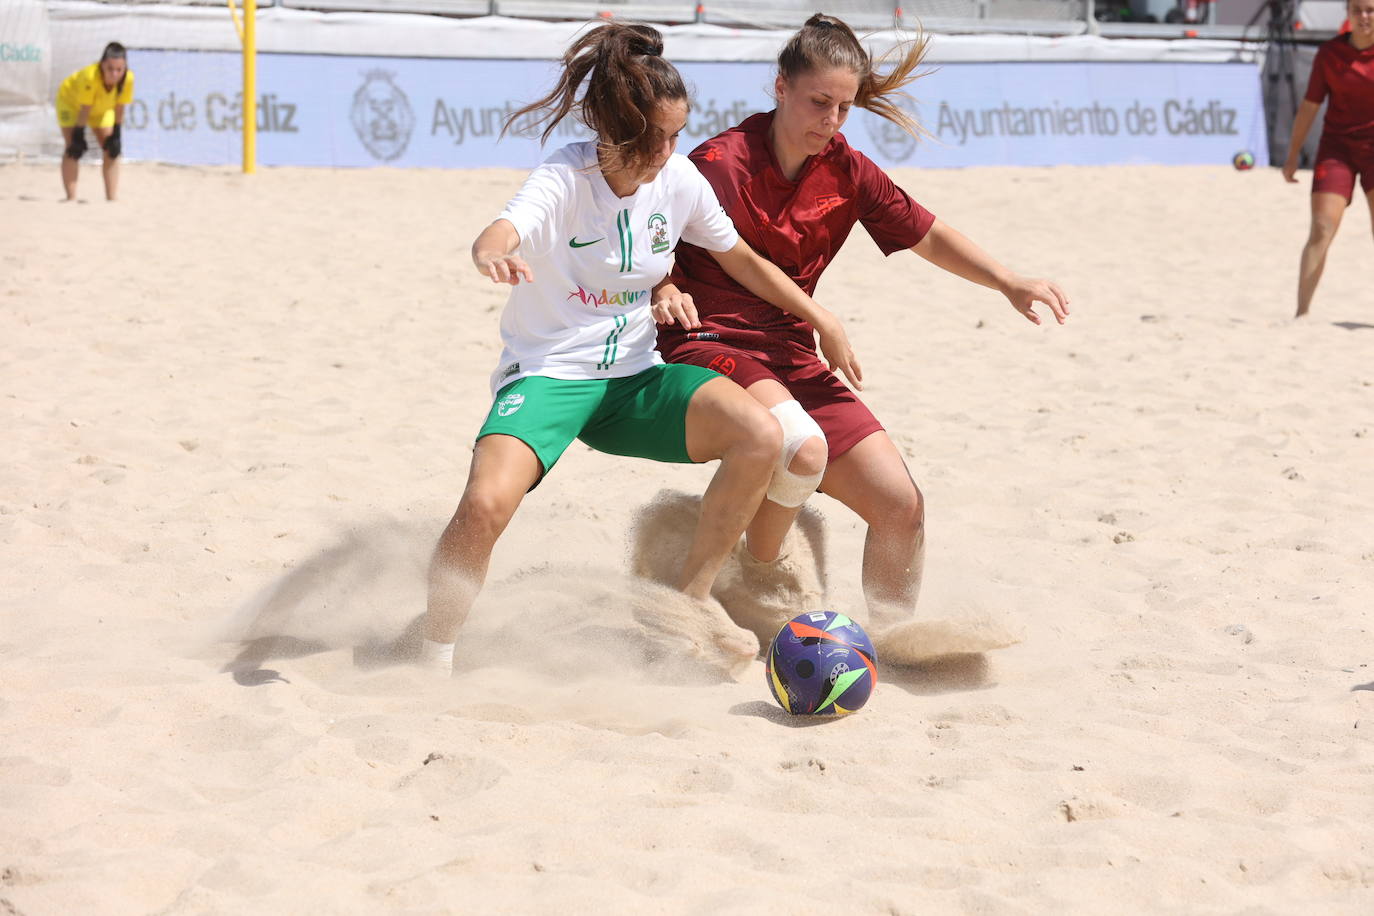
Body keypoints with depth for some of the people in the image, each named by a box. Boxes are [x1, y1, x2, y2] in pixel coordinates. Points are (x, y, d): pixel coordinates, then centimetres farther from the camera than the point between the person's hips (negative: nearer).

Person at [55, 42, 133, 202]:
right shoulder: (90, 76, -43)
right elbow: (84, 109, -32)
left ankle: (112, 199, 0)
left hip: (102, 107, 4)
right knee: (73, 149, -14)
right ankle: (71, 198, -13)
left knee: (112, 149, -3)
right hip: (70, 100, -4)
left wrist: (116, 135, -13)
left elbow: (119, 109, -18)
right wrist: (78, 136, -25)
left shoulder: (128, 78, -32)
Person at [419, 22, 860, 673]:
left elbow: (741, 260, 15)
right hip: (547, 372, -5)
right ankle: (435, 660, -9)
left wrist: (824, 322, 15)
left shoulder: (679, 180, -1)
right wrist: (495, 254, -62)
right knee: (485, 504, -31)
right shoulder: (565, 179, -17)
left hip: (634, 376, 5)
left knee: (760, 437, -19)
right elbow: (498, 235, -38)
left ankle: (690, 602, -1)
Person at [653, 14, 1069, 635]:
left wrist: (1009, 284, 1)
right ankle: (755, 585, -7)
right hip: (707, 347, -6)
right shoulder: (724, 161, -12)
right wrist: (664, 292, -33)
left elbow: (928, 236, 14)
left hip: (792, 359, 6)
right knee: (802, 448, -36)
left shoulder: (846, 172, 5)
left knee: (902, 507, -6)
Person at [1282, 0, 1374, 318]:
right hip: (1337, 146, 0)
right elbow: (1309, 107, 5)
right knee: (1322, 228, -8)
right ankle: (1302, 312, -7)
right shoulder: (1329, 53, -2)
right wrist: (1292, 156, 7)